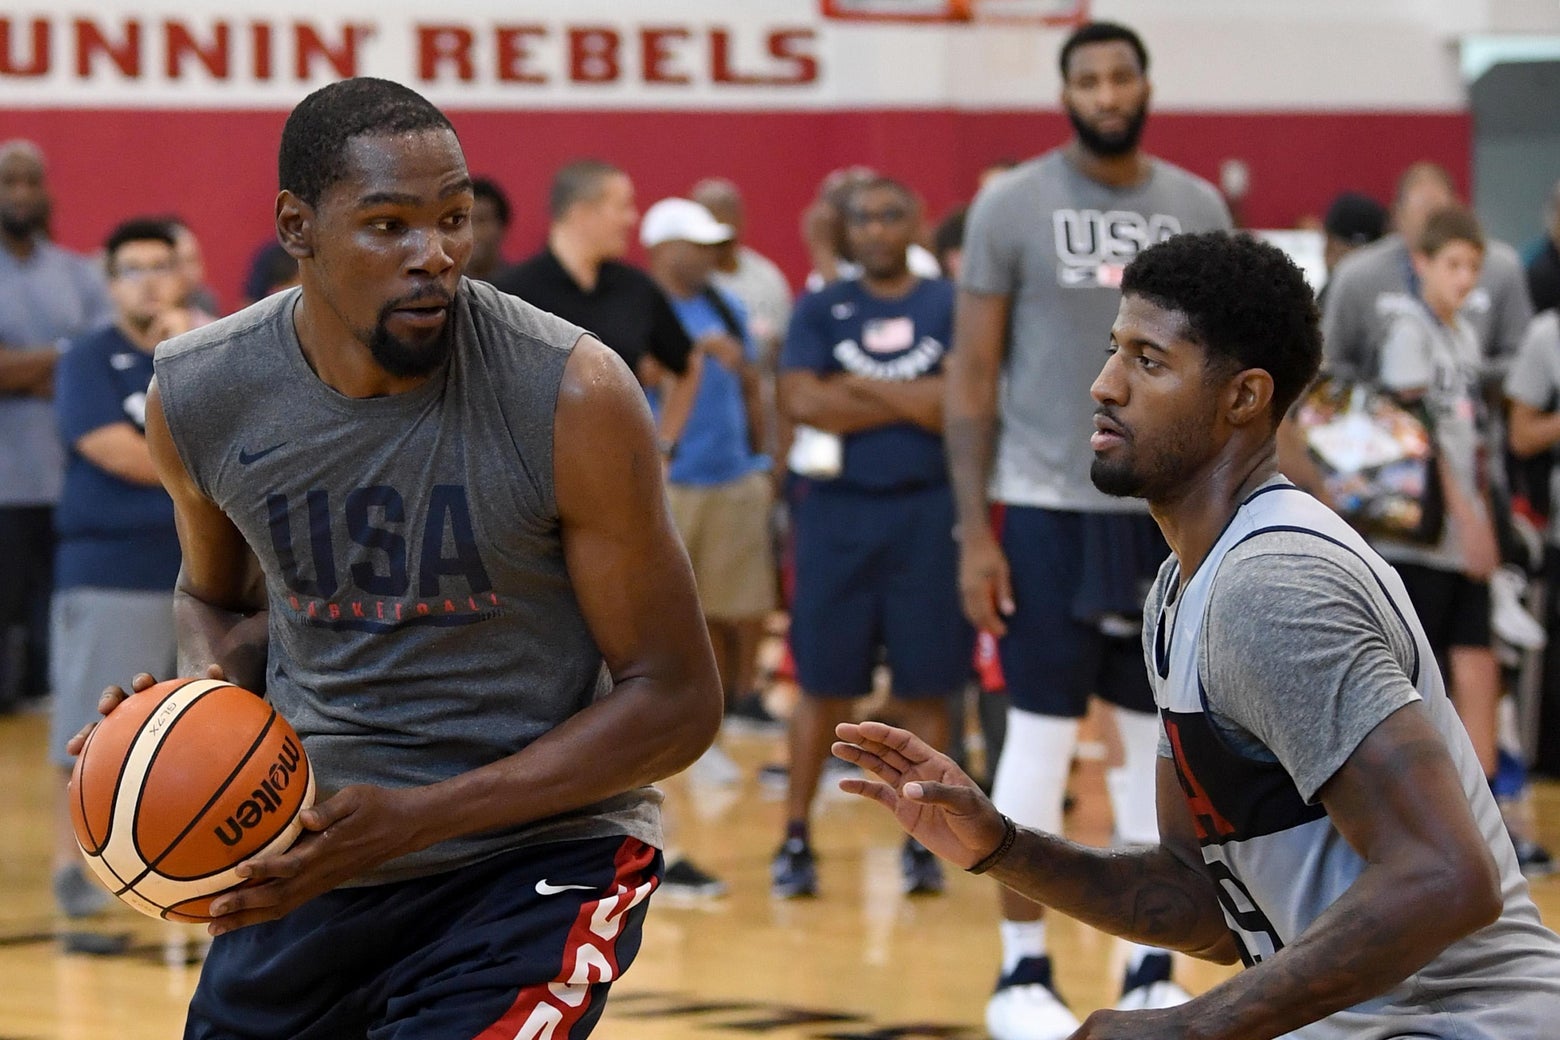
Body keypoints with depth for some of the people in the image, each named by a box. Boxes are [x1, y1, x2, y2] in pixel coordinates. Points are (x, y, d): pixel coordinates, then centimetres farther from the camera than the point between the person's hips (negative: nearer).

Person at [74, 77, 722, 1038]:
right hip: (310, 851, 4)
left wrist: (413, 820, -22)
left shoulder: (572, 397, -19)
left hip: (541, 845, -4)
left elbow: (677, 703, -14)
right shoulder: (197, 397, -7)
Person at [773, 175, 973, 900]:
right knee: (823, 685, 3)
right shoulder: (820, 309, 7)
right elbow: (803, 401, -9)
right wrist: (915, 403, -9)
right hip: (838, 510, 0)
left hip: (927, 513, 0)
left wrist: (860, 387, -8)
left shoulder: (951, 306, 4)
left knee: (925, 687, 3)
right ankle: (795, 840, 11)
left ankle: (921, 842, 12)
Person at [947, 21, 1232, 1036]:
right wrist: (975, 532, -8)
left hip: (1170, 511, 3)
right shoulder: (1013, 205, -4)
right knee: (1041, 735, -1)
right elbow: (973, 374, -3)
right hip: (1049, 506, -3)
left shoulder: (1200, 209, 5)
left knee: (1162, 741, 6)